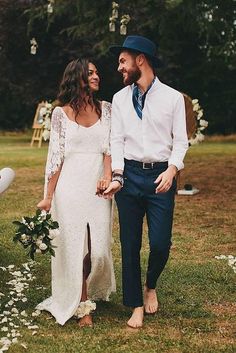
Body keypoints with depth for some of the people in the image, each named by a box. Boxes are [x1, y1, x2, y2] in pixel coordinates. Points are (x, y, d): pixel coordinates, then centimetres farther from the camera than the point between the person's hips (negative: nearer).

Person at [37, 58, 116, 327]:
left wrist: (107, 176, -15)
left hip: (97, 186, 2)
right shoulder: (61, 113, 3)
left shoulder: (105, 109, 9)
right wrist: (48, 196, 0)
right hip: (70, 187, -2)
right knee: (75, 247, 1)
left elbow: (109, 146, 2)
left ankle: (92, 292, 30)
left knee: (98, 247, 2)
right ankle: (81, 305, 13)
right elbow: (55, 156, 3)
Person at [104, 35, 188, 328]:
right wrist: (117, 176, -7)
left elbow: (181, 140, 0)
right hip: (129, 174, 2)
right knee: (130, 244, 4)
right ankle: (136, 306, 19)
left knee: (160, 243, -4)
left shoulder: (173, 98, 0)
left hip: (161, 176, -2)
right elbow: (117, 140, 4)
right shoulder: (120, 99, 8)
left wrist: (172, 169, -15)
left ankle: (151, 287, 28)